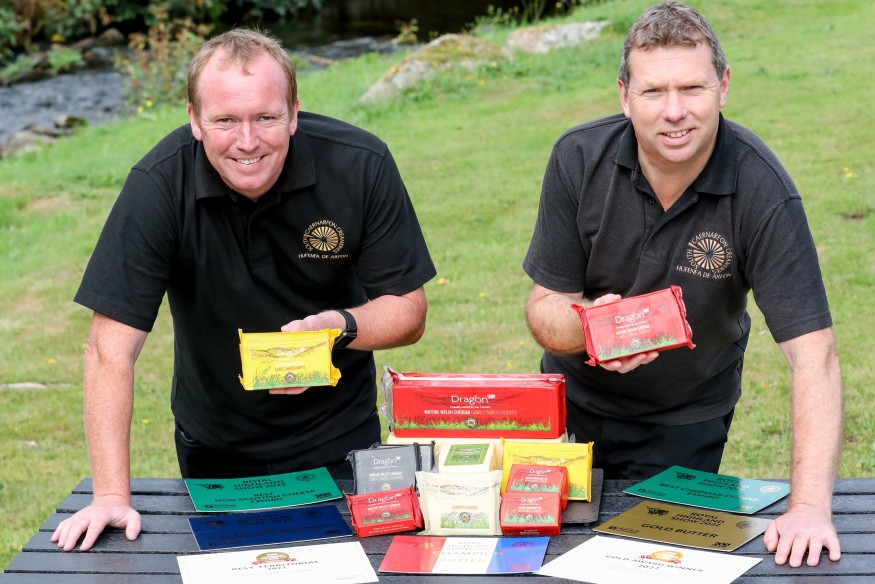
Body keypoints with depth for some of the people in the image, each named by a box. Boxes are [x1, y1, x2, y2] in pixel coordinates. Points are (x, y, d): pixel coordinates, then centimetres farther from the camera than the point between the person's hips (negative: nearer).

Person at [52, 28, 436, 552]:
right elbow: (113, 347, -22)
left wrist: (340, 326, -32)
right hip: (215, 448, 0)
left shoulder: (361, 166, -19)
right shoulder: (158, 185, -23)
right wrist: (112, 495, -27)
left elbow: (409, 311, -11)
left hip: (337, 440, 0)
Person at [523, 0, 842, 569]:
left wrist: (810, 505, -38)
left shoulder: (763, 191, -27)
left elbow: (813, 354, -29)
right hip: (575, 402, 2)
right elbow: (545, 305, -13)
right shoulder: (579, 159, -20)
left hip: (686, 424, -2)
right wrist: (588, 326, -38)